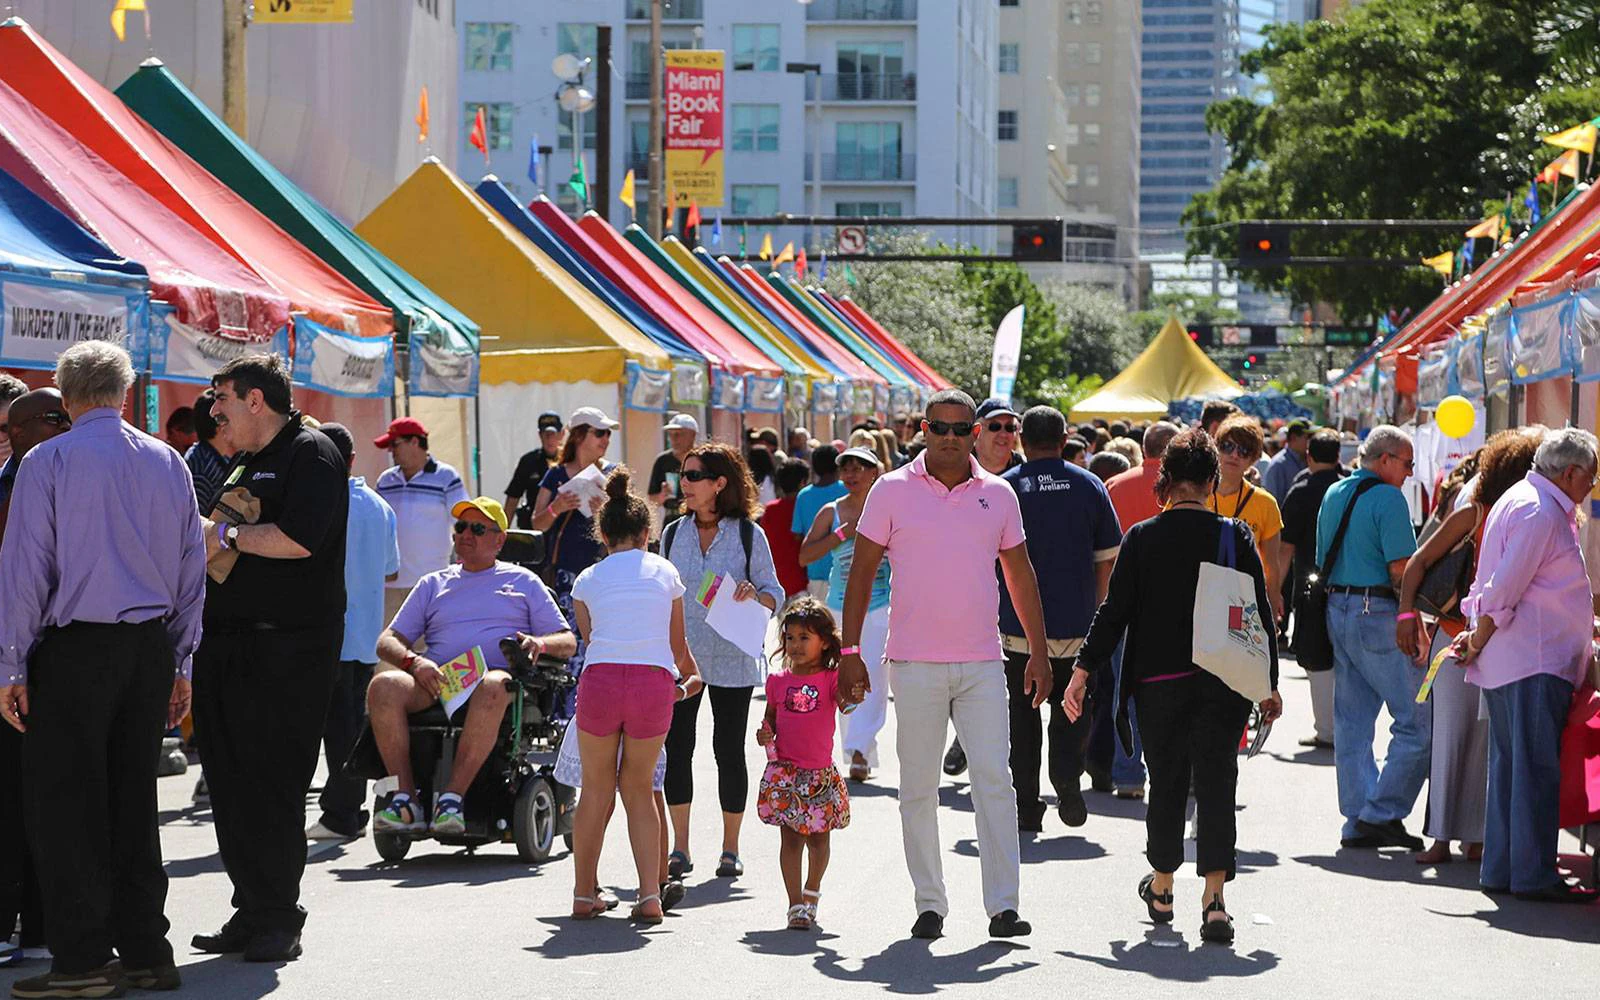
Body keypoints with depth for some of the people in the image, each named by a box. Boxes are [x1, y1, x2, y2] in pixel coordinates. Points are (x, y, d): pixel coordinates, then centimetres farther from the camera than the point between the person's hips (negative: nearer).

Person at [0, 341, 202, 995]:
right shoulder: (168, 464, 9)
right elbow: (192, 569, 12)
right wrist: (179, 665, 17)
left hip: (74, 649, -5)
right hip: (150, 648, 5)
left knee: (66, 803, 0)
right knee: (134, 800, 12)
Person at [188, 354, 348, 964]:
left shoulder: (311, 454, -6)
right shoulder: (243, 463, 22)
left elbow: (297, 540, -20)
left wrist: (225, 534, -10)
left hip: (285, 649, -9)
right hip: (226, 644, 9)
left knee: (272, 787, -6)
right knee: (231, 782, 8)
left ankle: (278, 920, 1)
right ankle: (251, 913, 15)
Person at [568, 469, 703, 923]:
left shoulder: (587, 580, 15)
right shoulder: (665, 572, 17)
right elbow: (678, 646, 27)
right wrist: (692, 677, 48)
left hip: (600, 679, 0)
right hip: (654, 681, 1)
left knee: (597, 788, 14)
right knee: (638, 787, 14)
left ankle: (585, 894, 20)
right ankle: (650, 896, 6)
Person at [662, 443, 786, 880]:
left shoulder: (749, 535, -1)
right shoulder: (673, 535, 9)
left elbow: (774, 594, 2)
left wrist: (755, 594, -20)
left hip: (731, 659, -3)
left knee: (729, 750, 2)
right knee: (676, 747, -2)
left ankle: (730, 849, 13)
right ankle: (680, 848, 5)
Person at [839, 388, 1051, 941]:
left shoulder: (998, 495, 7)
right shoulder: (892, 491, 1)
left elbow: (1020, 574, 15)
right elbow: (861, 573, 4)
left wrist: (1039, 652, 11)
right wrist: (850, 651, -1)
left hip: (983, 664, 1)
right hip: (915, 663, -1)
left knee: (995, 781, -6)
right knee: (918, 788, 3)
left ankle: (1003, 906, -4)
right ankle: (929, 904, 13)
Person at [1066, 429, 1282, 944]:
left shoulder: (1142, 537, -3)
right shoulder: (1235, 536, -1)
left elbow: (1115, 610, -4)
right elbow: (1260, 614, 1)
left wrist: (1084, 669, 2)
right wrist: (1269, 683, 9)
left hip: (1159, 679, 0)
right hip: (1224, 682, 0)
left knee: (1166, 781, 14)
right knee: (1216, 782, -1)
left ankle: (1161, 889, 27)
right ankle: (1214, 898, -13)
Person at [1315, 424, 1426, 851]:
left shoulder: (1333, 494, 15)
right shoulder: (1387, 497, -12)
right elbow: (1400, 568, -17)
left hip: (1337, 609, 9)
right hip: (1377, 612, -9)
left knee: (1351, 724, 10)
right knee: (1416, 720, -3)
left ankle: (1358, 823, 12)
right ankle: (1382, 813, -6)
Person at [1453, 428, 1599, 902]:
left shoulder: (1525, 502, 19)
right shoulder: (1540, 513, -15)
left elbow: (1500, 588, 22)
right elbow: (1501, 592, -18)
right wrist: (1478, 644, -9)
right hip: (1534, 665, -10)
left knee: (1511, 767, 12)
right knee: (1537, 769, -7)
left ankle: (1501, 870, 15)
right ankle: (1534, 876, -6)